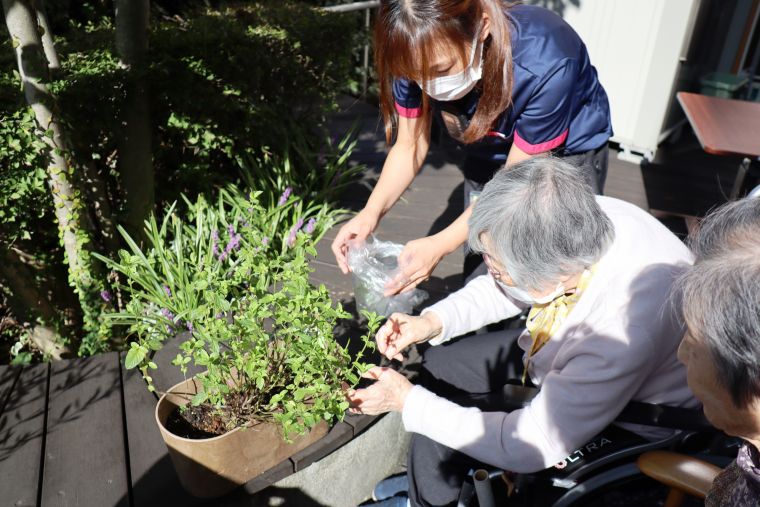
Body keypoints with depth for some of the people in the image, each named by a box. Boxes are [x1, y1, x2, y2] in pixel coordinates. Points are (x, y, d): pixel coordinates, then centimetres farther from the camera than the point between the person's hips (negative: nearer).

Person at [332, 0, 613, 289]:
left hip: (566, 153, -3)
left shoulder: (545, 66, -38)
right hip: (487, 159, 4)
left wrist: (440, 246, -35)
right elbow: (409, 147, -13)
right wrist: (371, 212, -31)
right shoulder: (417, 58, -27)